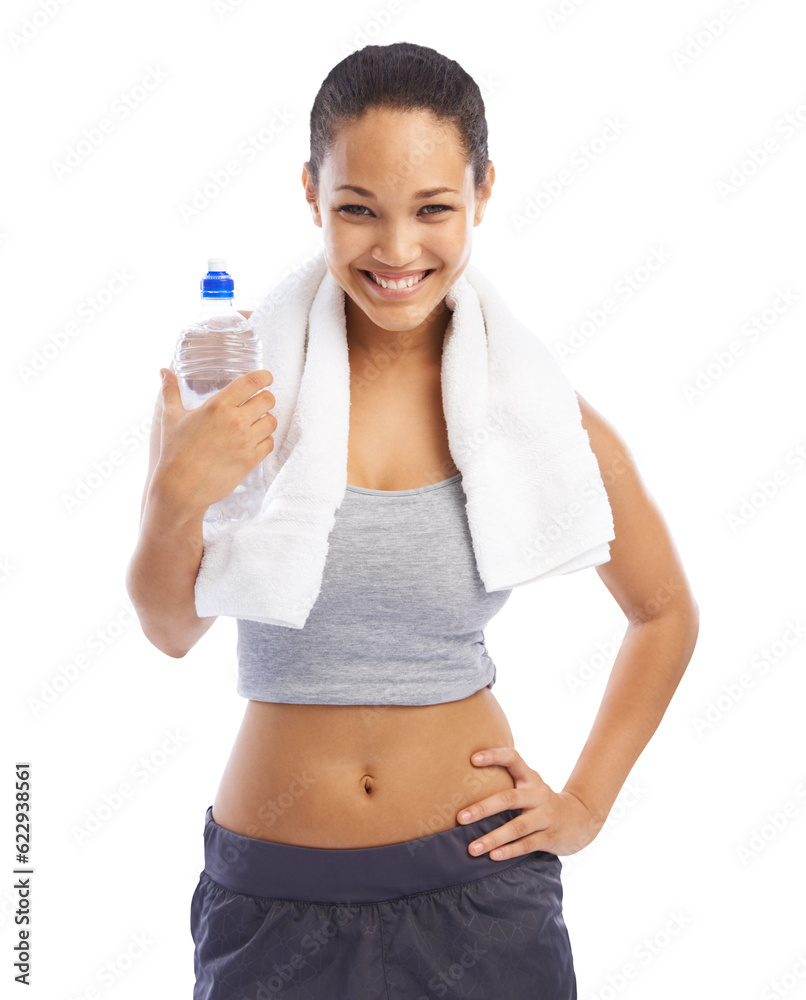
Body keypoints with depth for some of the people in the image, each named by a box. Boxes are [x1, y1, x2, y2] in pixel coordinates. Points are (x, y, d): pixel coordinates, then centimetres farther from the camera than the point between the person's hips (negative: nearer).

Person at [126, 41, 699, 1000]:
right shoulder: (232, 377, -9)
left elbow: (666, 613, 7)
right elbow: (174, 628, -3)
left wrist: (585, 805, 3)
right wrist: (174, 500, -22)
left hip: (477, 885, 0)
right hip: (271, 893, 0)